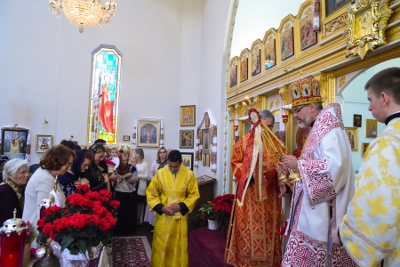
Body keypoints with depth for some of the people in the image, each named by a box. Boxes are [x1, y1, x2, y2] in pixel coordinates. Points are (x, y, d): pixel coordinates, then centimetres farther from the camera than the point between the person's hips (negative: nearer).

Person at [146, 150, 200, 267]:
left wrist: (181, 206, -14)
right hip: (163, 216, 0)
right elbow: (151, 193, -1)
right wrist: (161, 207, -14)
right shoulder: (160, 173, -8)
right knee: (161, 245, 8)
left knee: (179, 245, 9)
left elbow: (194, 194, 0)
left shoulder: (189, 174, -8)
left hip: (180, 216, 0)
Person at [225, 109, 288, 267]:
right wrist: (250, 174, -16)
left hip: (270, 194, 3)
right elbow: (235, 163, -2)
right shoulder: (244, 141, 1)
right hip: (249, 193, -2)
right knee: (248, 227, 1)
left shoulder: (277, 143, 8)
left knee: (268, 228, 10)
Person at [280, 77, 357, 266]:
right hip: (312, 205, 9)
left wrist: (299, 164, -18)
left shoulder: (330, 129, -13)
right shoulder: (319, 130, 17)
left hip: (322, 210, -9)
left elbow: (334, 165, -28)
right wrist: (295, 170, 8)